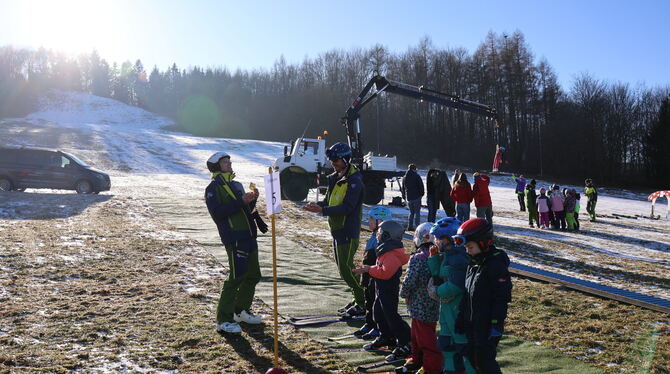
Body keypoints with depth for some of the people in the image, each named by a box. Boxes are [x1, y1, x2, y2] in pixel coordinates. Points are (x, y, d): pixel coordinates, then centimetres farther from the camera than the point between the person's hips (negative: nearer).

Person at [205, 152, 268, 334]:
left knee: (253, 275, 15)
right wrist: (241, 201, -21)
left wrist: (252, 200, 5)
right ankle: (223, 320, -4)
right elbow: (217, 213, -18)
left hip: (249, 236, 9)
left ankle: (241, 311, 30)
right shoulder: (213, 188, -5)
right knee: (236, 277, -11)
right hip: (234, 238, -9)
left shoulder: (237, 185, 21)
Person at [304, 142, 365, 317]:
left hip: (348, 231, -10)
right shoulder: (335, 178, 11)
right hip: (337, 229, 10)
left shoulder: (354, 181, -17)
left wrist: (322, 210, -31)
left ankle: (363, 304, 5)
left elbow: (347, 208, -25)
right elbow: (328, 200, 15)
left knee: (346, 268, -8)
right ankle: (360, 299, 28)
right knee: (343, 266, 16)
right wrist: (317, 205, -7)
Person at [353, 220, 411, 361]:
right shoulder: (385, 250, 10)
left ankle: (405, 345, 3)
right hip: (381, 290, 11)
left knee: (391, 316, -6)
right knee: (379, 313, 21)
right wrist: (367, 269, 7)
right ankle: (386, 338, 38)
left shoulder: (392, 254, -24)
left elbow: (386, 272, -31)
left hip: (389, 291, -11)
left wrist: (370, 269, -21)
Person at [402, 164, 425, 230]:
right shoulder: (416, 176, -6)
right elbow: (421, 186, -6)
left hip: (408, 198, 5)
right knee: (417, 212, -1)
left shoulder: (404, 177, 10)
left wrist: (404, 196, 22)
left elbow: (403, 188, 16)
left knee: (411, 212, 15)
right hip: (416, 197, -5)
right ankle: (416, 226, -7)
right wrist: (421, 194, 6)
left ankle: (410, 226, 10)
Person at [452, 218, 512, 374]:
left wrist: (496, 324, -20)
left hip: (487, 326, -9)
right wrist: (461, 319, 17)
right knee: (472, 357, 14)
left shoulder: (496, 265, -16)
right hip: (471, 324, 9)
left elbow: (502, 298, -19)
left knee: (485, 360, -4)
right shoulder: (473, 263, 11)